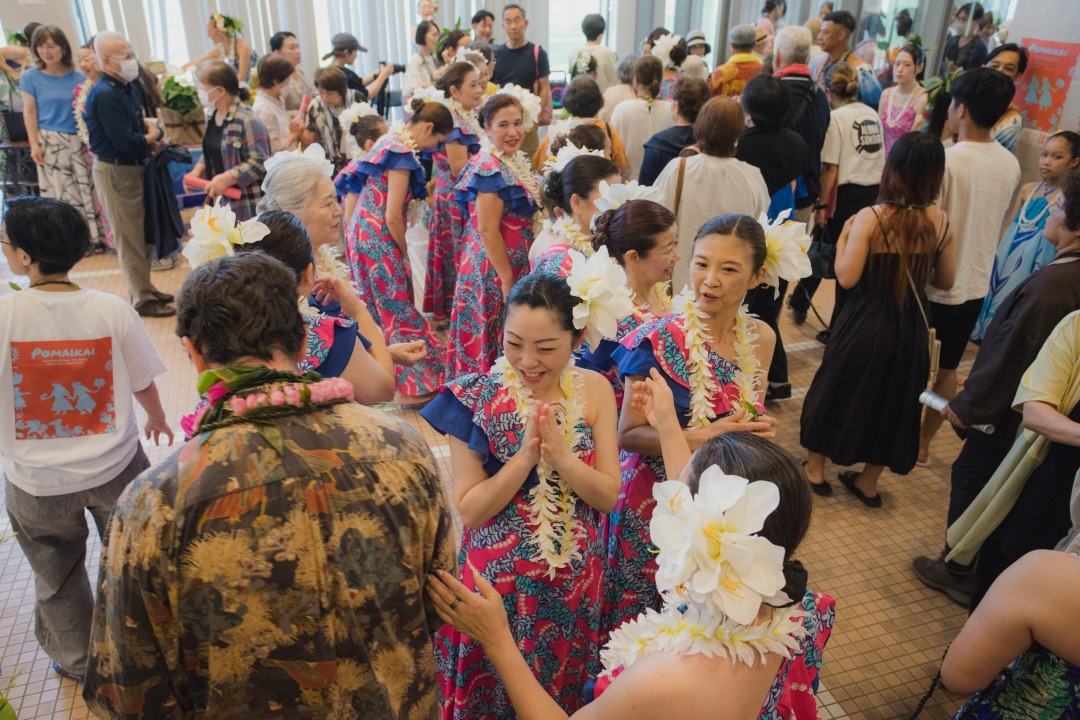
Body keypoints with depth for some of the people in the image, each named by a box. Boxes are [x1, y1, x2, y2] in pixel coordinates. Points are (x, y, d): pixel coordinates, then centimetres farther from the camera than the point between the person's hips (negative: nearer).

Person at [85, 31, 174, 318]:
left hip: (134, 168, 9)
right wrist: (151, 136, -6)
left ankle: (145, 288, 30)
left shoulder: (126, 87, 8)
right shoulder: (104, 95, -21)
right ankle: (142, 300, 9)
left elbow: (137, 122, 15)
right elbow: (126, 142, -26)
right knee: (130, 238, 0)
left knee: (144, 233, 17)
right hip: (115, 172, -9)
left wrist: (149, 133, -8)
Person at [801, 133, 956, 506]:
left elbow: (846, 277, -20)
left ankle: (815, 469, 32)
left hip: (866, 324, -3)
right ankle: (868, 482, 34)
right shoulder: (940, 221, -7)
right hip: (911, 327, 4)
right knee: (893, 400, 20)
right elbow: (945, 280, 2)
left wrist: (842, 238, -5)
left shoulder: (871, 218, -19)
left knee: (837, 389, 18)